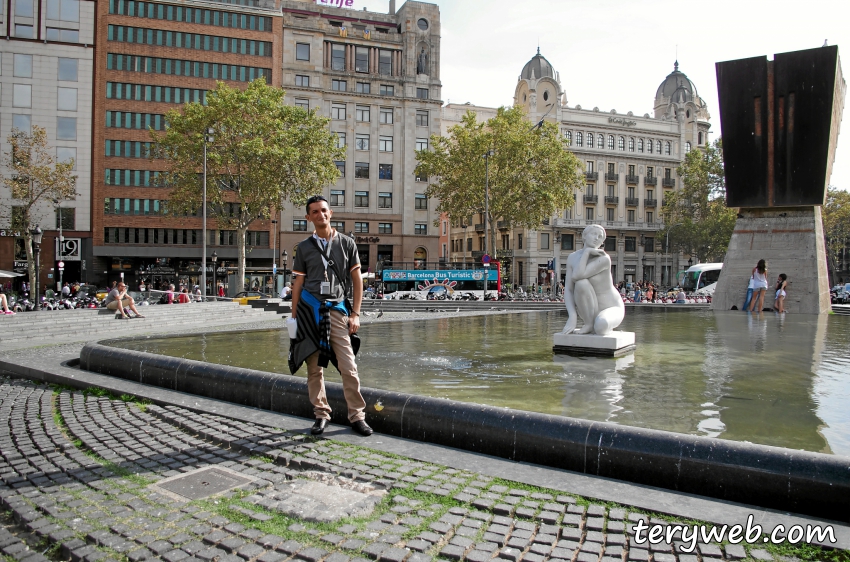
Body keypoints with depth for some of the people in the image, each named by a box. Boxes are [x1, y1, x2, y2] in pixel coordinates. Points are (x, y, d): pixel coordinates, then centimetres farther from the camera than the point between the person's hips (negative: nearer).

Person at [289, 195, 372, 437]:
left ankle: (357, 415, 4)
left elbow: (357, 280, 7)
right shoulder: (304, 247, 10)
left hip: (336, 309, -1)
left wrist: (355, 314, 1)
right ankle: (321, 414, 16)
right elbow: (298, 284, 12)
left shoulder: (346, 243, 8)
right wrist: (293, 317, 6)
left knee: (348, 366, -6)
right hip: (309, 309, 1)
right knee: (314, 367, 4)